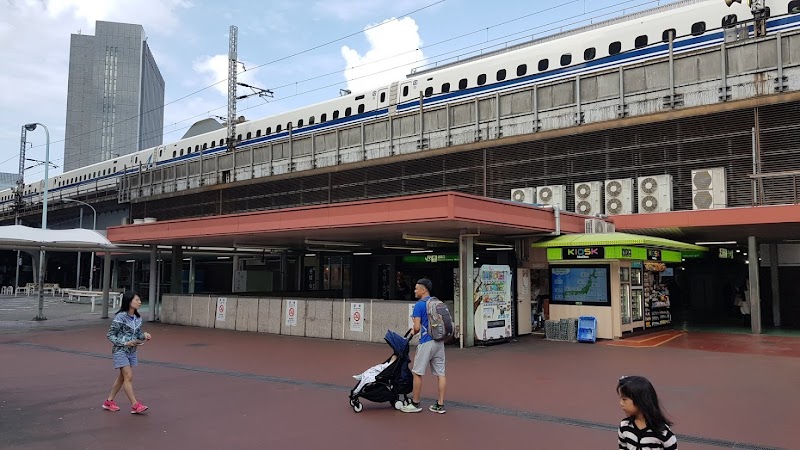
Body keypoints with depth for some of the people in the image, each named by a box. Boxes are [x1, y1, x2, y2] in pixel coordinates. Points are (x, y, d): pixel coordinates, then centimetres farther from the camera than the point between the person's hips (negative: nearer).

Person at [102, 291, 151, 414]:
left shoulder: (138, 318, 4)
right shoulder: (120, 317, -16)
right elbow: (110, 335, -11)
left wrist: (145, 335, -7)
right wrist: (125, 343, -20)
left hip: (132, 351, 7)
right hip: (120, 350, -7)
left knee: (122, 377, 14)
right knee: (129, 377, -10)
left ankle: (109, 401, 28)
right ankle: (135, 405, -8)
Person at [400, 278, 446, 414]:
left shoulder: (419, 305, -9)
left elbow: (417, 327, -15)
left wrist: (413, 332, 8)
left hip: (426, 342, -7)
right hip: (440, 341, 7)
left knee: (417, 373, 4)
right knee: (440, 373, 7)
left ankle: (415, 403, 12)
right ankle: (440, 405, 10)